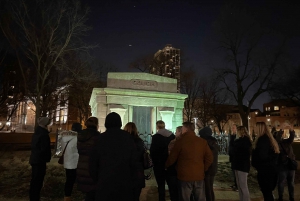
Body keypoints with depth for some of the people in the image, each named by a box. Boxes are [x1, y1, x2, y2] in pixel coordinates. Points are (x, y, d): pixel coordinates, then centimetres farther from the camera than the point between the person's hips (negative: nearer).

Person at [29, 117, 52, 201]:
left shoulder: (37, 132, 9)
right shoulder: (43, 134, -20)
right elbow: (44, 149, -22)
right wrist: (47, 158, -6)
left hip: (34, 159, 10)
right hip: (40, 160, -10)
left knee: (35, 180, 20)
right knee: (37, 181, 0)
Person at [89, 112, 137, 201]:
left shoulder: (101, 138, -5)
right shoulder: (128, 137, -4)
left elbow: (94, 162, -1)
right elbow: (134, 161, -4)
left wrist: (96, 179, 12)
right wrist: (131, 179, 7)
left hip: (105, 181, 0)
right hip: (125, 181, 0)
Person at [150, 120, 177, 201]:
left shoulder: (155, 137, -13)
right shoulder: (172, 136, 0)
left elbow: (152, 150, -13)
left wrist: (154, 162, 1)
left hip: (159, 164, -4)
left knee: (161, 184, 7)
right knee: (172, 184, 13)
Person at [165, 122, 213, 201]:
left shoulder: (180, 141, -10)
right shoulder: (203, 141, 1)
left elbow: (172, 158, -4)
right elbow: (209, 158, 2)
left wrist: (166, 165, 15)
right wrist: (203, 169, 13)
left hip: (184, 176, -3)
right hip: (199, 176, 4)